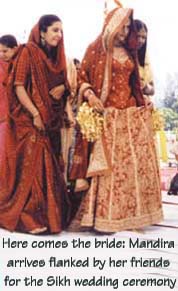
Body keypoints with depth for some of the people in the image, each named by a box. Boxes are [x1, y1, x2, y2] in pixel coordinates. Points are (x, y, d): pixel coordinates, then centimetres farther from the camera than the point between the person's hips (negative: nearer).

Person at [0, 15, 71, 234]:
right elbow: (18, 86, -12)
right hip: (30, 120, -7)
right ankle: (28, 217, -1)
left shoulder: (56, 55, 14)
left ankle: (50, 213, 18)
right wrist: (35, 114, -18)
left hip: (52, 120, 7)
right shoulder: (28, 52, -6)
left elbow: (62, 82, 20)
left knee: (49, 167, 9)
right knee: (32, 165, -8)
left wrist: (63, 87, -4)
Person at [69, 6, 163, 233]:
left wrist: (143, 102, 13)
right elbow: (82, 77, -2)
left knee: (135, 162, 4)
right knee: (109, 165, -8)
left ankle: (128, 213, 14)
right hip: (107, 115, -6)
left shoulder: (129, 52, 18)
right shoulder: (96, 49, 2)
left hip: (131, 114, 6)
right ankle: (102, 218, -3)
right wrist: (89, 95, -18)